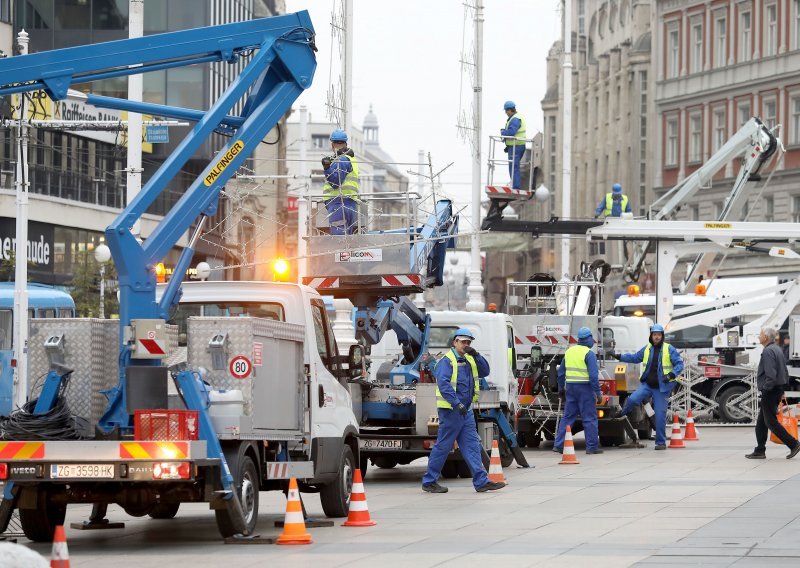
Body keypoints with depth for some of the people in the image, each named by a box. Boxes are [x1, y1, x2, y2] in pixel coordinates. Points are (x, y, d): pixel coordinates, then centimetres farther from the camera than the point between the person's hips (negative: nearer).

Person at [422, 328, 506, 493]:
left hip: (466, 410, 8)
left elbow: (485, 372, 10)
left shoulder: (469, 360, 16)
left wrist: (476, 356, -6)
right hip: (450, 410, -8)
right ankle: (429, 481, 6)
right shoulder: (447, 360, -10)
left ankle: (481, 481, 3)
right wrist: (457, 404, -28)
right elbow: (443, 384, -21)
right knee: (443, 446, -2)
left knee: (472, 445, 5)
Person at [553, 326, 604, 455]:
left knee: (568, 417, 11)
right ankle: (592, 447, 1)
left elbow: (561, 372, 17)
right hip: (585, 388, -6)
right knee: (590, 418, 1)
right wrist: (598, 394, -13)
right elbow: (594, 375, -16)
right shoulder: (589, 354, -11)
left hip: (570, 387, 6)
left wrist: (561, 388, 26)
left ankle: (559, 445, 8)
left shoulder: (569, 351, 10)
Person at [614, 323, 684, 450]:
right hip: (647, 385, 3)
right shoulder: (646, 349, 7)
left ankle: (661, 442, 9)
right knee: (632, 399, -19)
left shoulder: (669, 349, -4)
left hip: (661, 387, -3)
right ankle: (621, 414, 13)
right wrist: (620, 357, 14)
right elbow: (635, 357, 22)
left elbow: (679, 364, -6)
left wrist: (671, 375, -22)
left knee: (660, 415, -2)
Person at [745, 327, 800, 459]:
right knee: (761, 422, 13)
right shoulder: (777, 349, 15)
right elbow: (784, 371, 20)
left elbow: (770, 374, -25)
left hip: (770, 392, -10)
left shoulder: (768, 351, -17)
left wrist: (765, 389, -19)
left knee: (771, 421, -5)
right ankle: (760, 451, 15)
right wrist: (782, 390, 21)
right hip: (778, 390, 10)